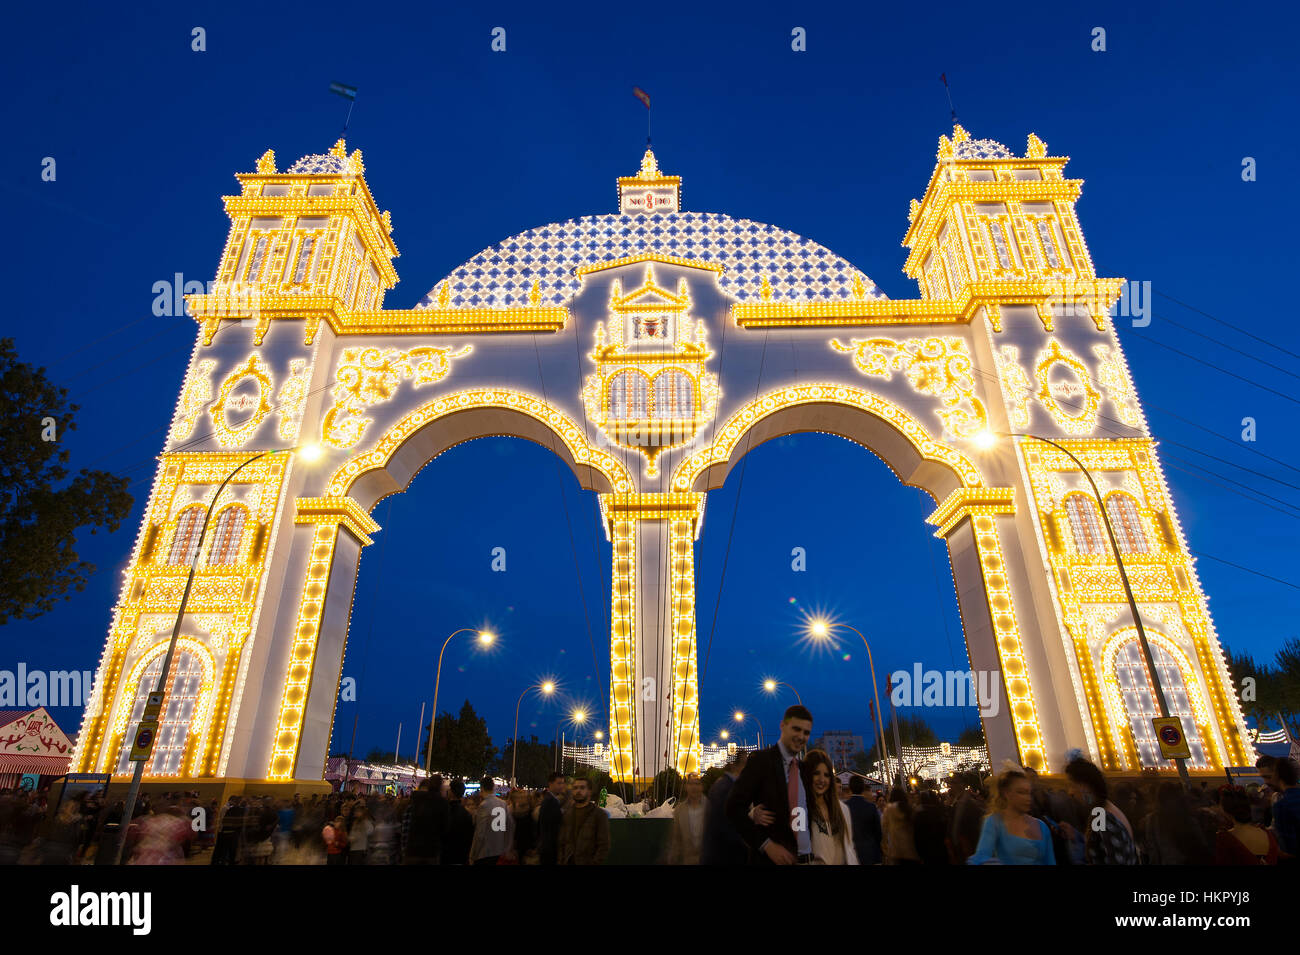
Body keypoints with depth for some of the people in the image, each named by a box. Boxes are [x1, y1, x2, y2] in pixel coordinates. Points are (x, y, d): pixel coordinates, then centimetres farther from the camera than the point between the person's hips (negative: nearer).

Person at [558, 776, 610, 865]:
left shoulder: (600, 814, -4)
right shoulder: (567, 815, 11)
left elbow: (604, 846, -8)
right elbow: (562, 843, 14)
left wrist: (594, 863, -17)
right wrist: (562, 862, 2)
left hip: (588, 862, -4)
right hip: (568, 862, 4)